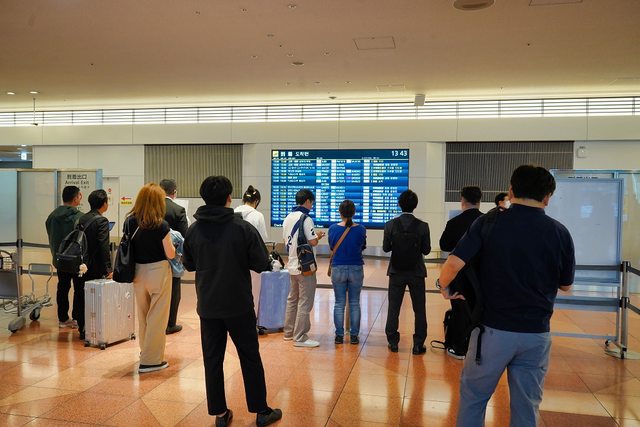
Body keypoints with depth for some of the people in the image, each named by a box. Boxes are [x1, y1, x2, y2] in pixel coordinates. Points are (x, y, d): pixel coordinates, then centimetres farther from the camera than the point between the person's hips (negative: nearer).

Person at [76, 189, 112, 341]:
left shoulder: (82, 219, 8)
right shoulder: (101, 221, -14)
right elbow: (104, 247, -20)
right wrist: (108, 269, -16)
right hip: (94, 268, -7)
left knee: (80, 296, 13)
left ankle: (82, 328, 24)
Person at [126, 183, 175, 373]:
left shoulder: (129, 222, -3)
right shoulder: (161, 225, -17)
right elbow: (170, 254, -13)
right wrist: (169, 241, 4)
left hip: (138, 272, 6)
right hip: (158, 272, -6)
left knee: (143, 315, 21)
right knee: (157, 317, 6)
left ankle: (146, 351, 39)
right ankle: (151, 360, 12)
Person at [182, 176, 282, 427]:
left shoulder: (194, 230, -3)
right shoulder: (243, 227, -14)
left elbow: (189, 265, 9)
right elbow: (262, 265, -11)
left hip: (207, 306, 3)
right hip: (239, 305, -2)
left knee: (212, 359, 12)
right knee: (250, 358, 10)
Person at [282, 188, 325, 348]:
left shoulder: (288, 218, 9)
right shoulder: (306, 219, -16)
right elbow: (313, 242, -19)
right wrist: (318, 235, 3)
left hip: (292, 265, 8)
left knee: (292, 299, 18)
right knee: (305, 302, -1)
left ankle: (289, 332, 26)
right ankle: (300, 337, 3)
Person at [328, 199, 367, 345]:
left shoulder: (333, 228, -8)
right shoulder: (360, 229, -7)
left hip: (338, 269, 0)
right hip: (356, 269, 0)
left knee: (339, 303, 8)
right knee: (354, 303, 10)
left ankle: (339, 335, 11)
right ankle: (354, 336, 13)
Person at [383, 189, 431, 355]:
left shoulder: (390, 225, -9)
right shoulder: (423, 226, -11)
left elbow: (386, 248, -3)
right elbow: (426, 250, -5)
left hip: (396, 272, 1)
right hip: (416, 273, -1)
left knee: (393, 308, 12)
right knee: (419, 310, 10)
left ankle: (393, 342, 17)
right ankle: (418, 344, 13)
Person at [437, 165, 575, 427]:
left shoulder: (489, 222, -9)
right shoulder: (560, 232, -3)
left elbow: (454, 263, -17)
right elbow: (565, 285, 10)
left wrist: (443, 285, 3)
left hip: (493, 328, -2)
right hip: (536, 333, 2)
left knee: (473, 395, 17)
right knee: (527, 406, 17)